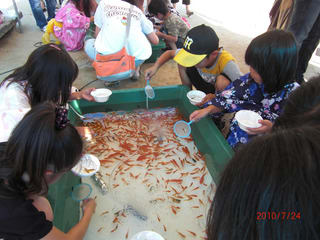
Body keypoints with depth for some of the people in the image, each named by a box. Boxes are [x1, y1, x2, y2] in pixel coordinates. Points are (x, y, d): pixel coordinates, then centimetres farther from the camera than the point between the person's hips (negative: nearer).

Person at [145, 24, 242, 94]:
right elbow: (169, 53, -8)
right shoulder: (195, 54, -22)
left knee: (222, 81, -39)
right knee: (182, 63, -13)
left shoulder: (226, 62, -36)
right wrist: (155, 67, -25)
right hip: (207, 87, 4)